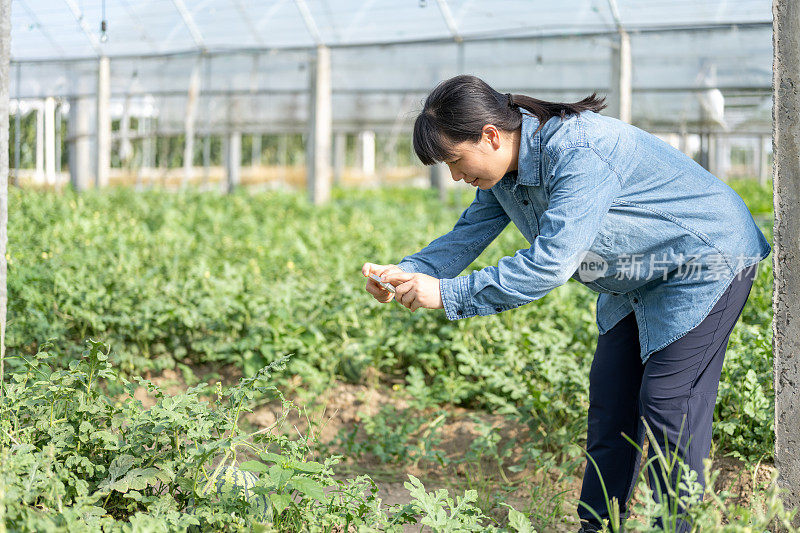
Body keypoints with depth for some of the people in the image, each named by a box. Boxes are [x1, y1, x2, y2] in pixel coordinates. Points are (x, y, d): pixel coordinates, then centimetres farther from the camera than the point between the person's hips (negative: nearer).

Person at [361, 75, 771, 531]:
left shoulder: (578, 154, -35)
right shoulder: (503, 168, -5)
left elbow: (551, 262, -39)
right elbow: (468, 236, 2)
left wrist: (446, 294, -37)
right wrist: (406, 272, -17)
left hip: (705, 262, -9)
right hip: (635, 280, 9)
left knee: (667, 402, -12)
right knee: (610, 397, 7)